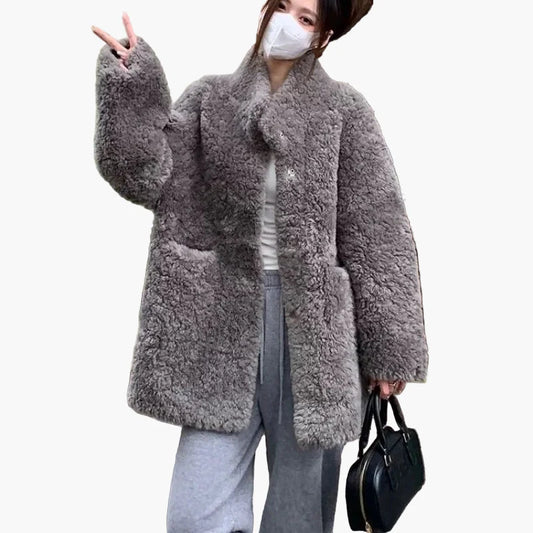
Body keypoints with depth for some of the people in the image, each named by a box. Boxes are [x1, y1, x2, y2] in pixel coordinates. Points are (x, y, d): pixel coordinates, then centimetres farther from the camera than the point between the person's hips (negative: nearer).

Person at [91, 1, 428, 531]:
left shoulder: (343, 110, 0)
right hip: (226, 324, 2)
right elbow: (147, 178, -4)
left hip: (316, 327, -1)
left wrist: (391, 347, -2)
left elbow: (378, 234, -1)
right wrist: (130, 85, -16)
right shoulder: (208, 99, 7)